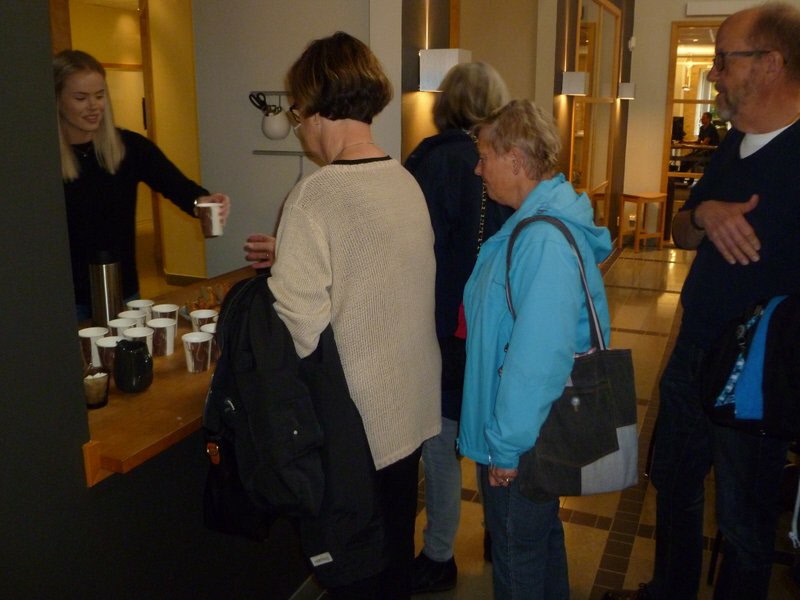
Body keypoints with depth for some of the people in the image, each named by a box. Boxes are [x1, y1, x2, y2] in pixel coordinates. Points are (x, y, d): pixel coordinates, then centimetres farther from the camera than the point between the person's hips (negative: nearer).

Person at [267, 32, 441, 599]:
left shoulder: (314, 197, -22)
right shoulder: (407, 181, 0)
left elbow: (299, 332, -23)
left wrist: (277, 271, -4)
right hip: (412, 408, 7)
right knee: (396, 547, 25)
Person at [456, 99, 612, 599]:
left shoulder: (543, 240, -28)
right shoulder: (552, 217, 4)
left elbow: (536, 357, -30)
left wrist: (508, 445, -20)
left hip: (522, 442, -9)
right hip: (541, 429, 10)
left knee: (518, 559, 13)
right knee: (544, 537, 28)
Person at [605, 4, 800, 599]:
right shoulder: (732, 146, 7)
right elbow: (680, 232, 12)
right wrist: (704, 214, -10)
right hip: (693, 351, 8)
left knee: (744, 518, 12)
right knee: (672, 484, 22)